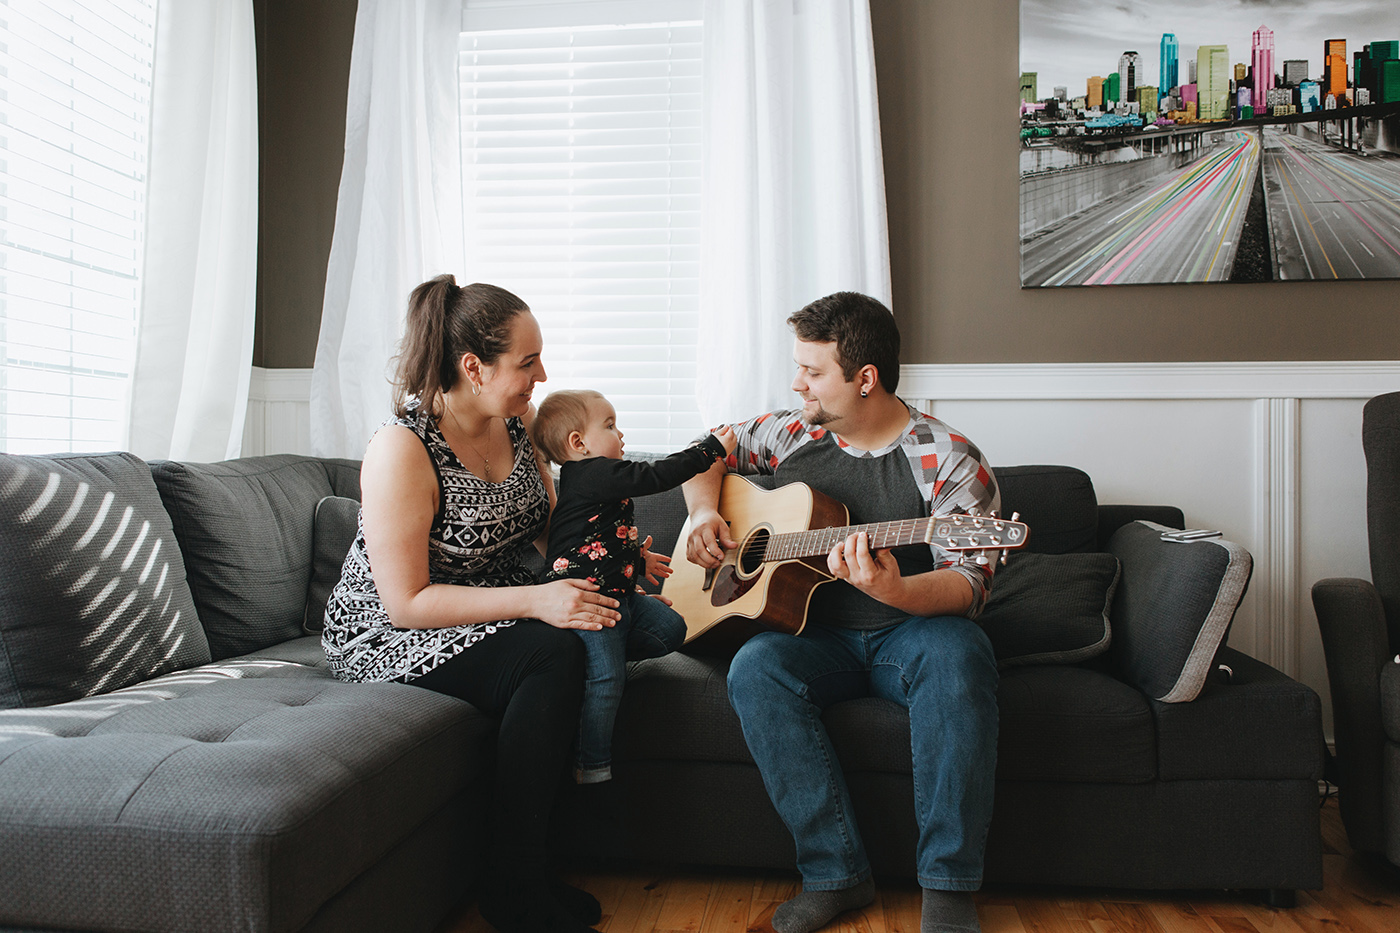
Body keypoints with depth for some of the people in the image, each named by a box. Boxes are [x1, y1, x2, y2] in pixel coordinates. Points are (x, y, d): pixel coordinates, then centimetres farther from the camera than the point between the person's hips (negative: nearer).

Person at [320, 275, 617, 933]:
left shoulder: (516, 418, 1)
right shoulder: (403, 448, -22)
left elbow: (551, 526, 14)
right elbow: (406, 603, -23)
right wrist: (534, 601, -29)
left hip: (497, 613, 7)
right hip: (387, 634, -7)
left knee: (592, 632, -22)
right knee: (552, 657, -31)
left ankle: (526, 869, -10)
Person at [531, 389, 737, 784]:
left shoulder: (591, 479, 19)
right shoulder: (595, 474, -16)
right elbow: (656, 475, -21)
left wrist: (636, 561, 42)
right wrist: (713, 448, -13)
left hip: (617, 591, 11)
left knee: (671, 628, 8)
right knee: (606, 678, -16)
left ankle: (585, 655, 7)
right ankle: (592, 766, -5)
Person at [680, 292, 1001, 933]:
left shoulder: (948, 462, -8)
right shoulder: (789, 434, 6)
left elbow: (971, 581, -15)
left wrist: (893, 591, -36)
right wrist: (705, 513, 3)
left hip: (908, 633, -3)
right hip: (813, 635, 3)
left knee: (958, 654, -36)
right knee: (756, 667, -30)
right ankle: (836, 873, -21)